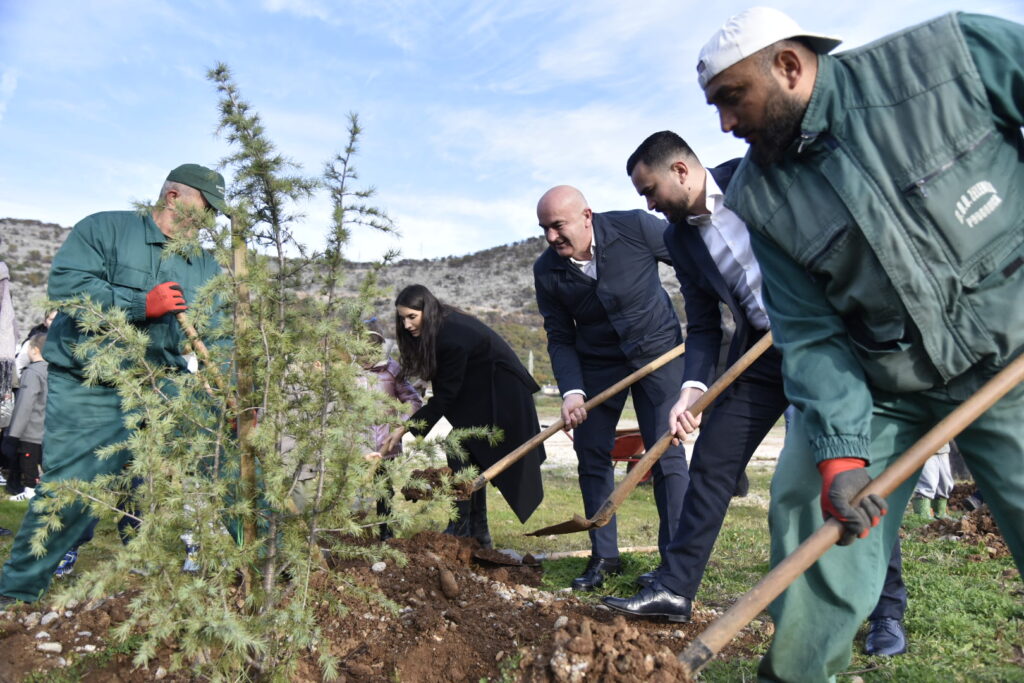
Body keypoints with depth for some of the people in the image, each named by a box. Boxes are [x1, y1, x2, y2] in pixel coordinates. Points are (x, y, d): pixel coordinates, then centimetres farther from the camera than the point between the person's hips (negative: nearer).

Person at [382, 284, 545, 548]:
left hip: (499, 395, -10)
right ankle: (479, 534, 18)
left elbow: (444, 395, -25)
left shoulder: (454, 338, -29)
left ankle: (459, 532, -8)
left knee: (460, 454, -13)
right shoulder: (441, 327, -1)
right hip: (478, 394, 10)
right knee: (471, 459, 11)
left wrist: (406, 429, -23)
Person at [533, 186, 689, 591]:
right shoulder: (546, 272, -12)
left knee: (666, 452, -6)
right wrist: (571, 390, -20)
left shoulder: (636, 228, -19)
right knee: (591, 454, 0)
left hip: (658, 349, -2)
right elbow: (560, 339, -6)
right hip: (596, 362, 3)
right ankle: (603, 557, 13)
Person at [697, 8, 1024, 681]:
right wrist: (839, 448, -19)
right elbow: (809, 333, -8)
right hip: (877, 386, 2)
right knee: (809, 512, 0)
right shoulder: (758, 201, -5)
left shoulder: (954, 51, -11)